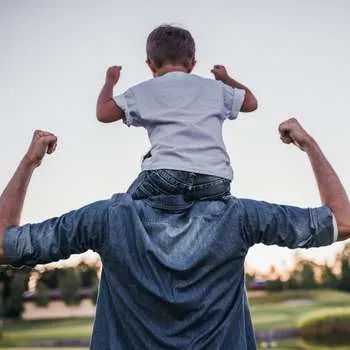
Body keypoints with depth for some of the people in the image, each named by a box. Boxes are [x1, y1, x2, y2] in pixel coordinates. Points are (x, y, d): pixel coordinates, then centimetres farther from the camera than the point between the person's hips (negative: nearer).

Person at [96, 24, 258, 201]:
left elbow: (103, 113, 16)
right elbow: (251, 102, 35)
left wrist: (110, 81, 36)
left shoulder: (144, 91, 17)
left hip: (168, 172, -1)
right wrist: (226, 79, 53)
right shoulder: (214, 87, 23)